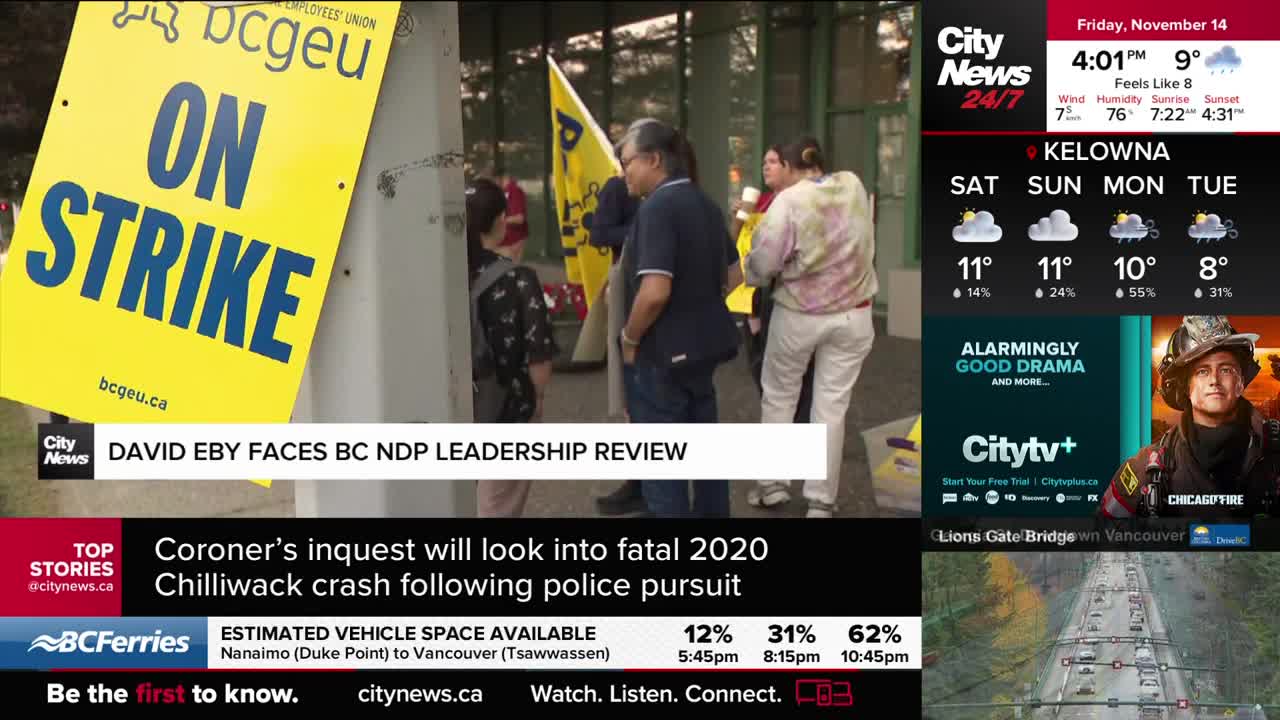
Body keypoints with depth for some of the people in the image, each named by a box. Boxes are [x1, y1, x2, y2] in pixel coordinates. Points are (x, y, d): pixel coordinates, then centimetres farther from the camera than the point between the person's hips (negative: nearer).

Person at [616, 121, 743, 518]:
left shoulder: (656, 207, -19)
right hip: (704, 343, 9)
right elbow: (733, 274, 18)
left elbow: (654, 291, -28)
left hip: (663, 350, -9)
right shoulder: (706, 204, 8)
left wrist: (630, 338, -13)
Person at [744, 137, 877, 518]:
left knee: (778, 396, 18)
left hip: (799, 315, -3)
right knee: (832, 405, 7)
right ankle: (821, 500, 12)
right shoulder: (853, 186, 0)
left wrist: (753, 277, 5)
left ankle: (773, 484, 24)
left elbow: (763, 261, -17)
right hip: (853, 314, 3)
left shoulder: (788, 201, -15)